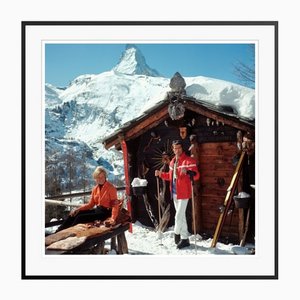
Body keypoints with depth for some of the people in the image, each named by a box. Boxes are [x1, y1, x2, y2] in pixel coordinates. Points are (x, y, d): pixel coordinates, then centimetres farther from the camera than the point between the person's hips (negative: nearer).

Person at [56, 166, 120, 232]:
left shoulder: (111, 188, -11)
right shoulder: (95, 188, 10)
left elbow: (115, 204, -16)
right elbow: (90, 204, 12)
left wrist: (113, 219, -30)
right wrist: (78, 209, -3)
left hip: (106, 212, -7)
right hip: (97, 210, 7)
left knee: (80, 217, -22)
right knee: (74, 214, -8)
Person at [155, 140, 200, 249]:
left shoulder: (189, 160, -11)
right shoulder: (172, 161, 13)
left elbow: (196, 175, -20)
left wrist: (187, 171, -38)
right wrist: (161, 174, 11)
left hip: (183, 193, -8)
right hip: (175, 193, 8)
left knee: (179, 216, -6)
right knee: (181, 216, 15)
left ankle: (177, 233, 17)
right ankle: (185, 238, 25)